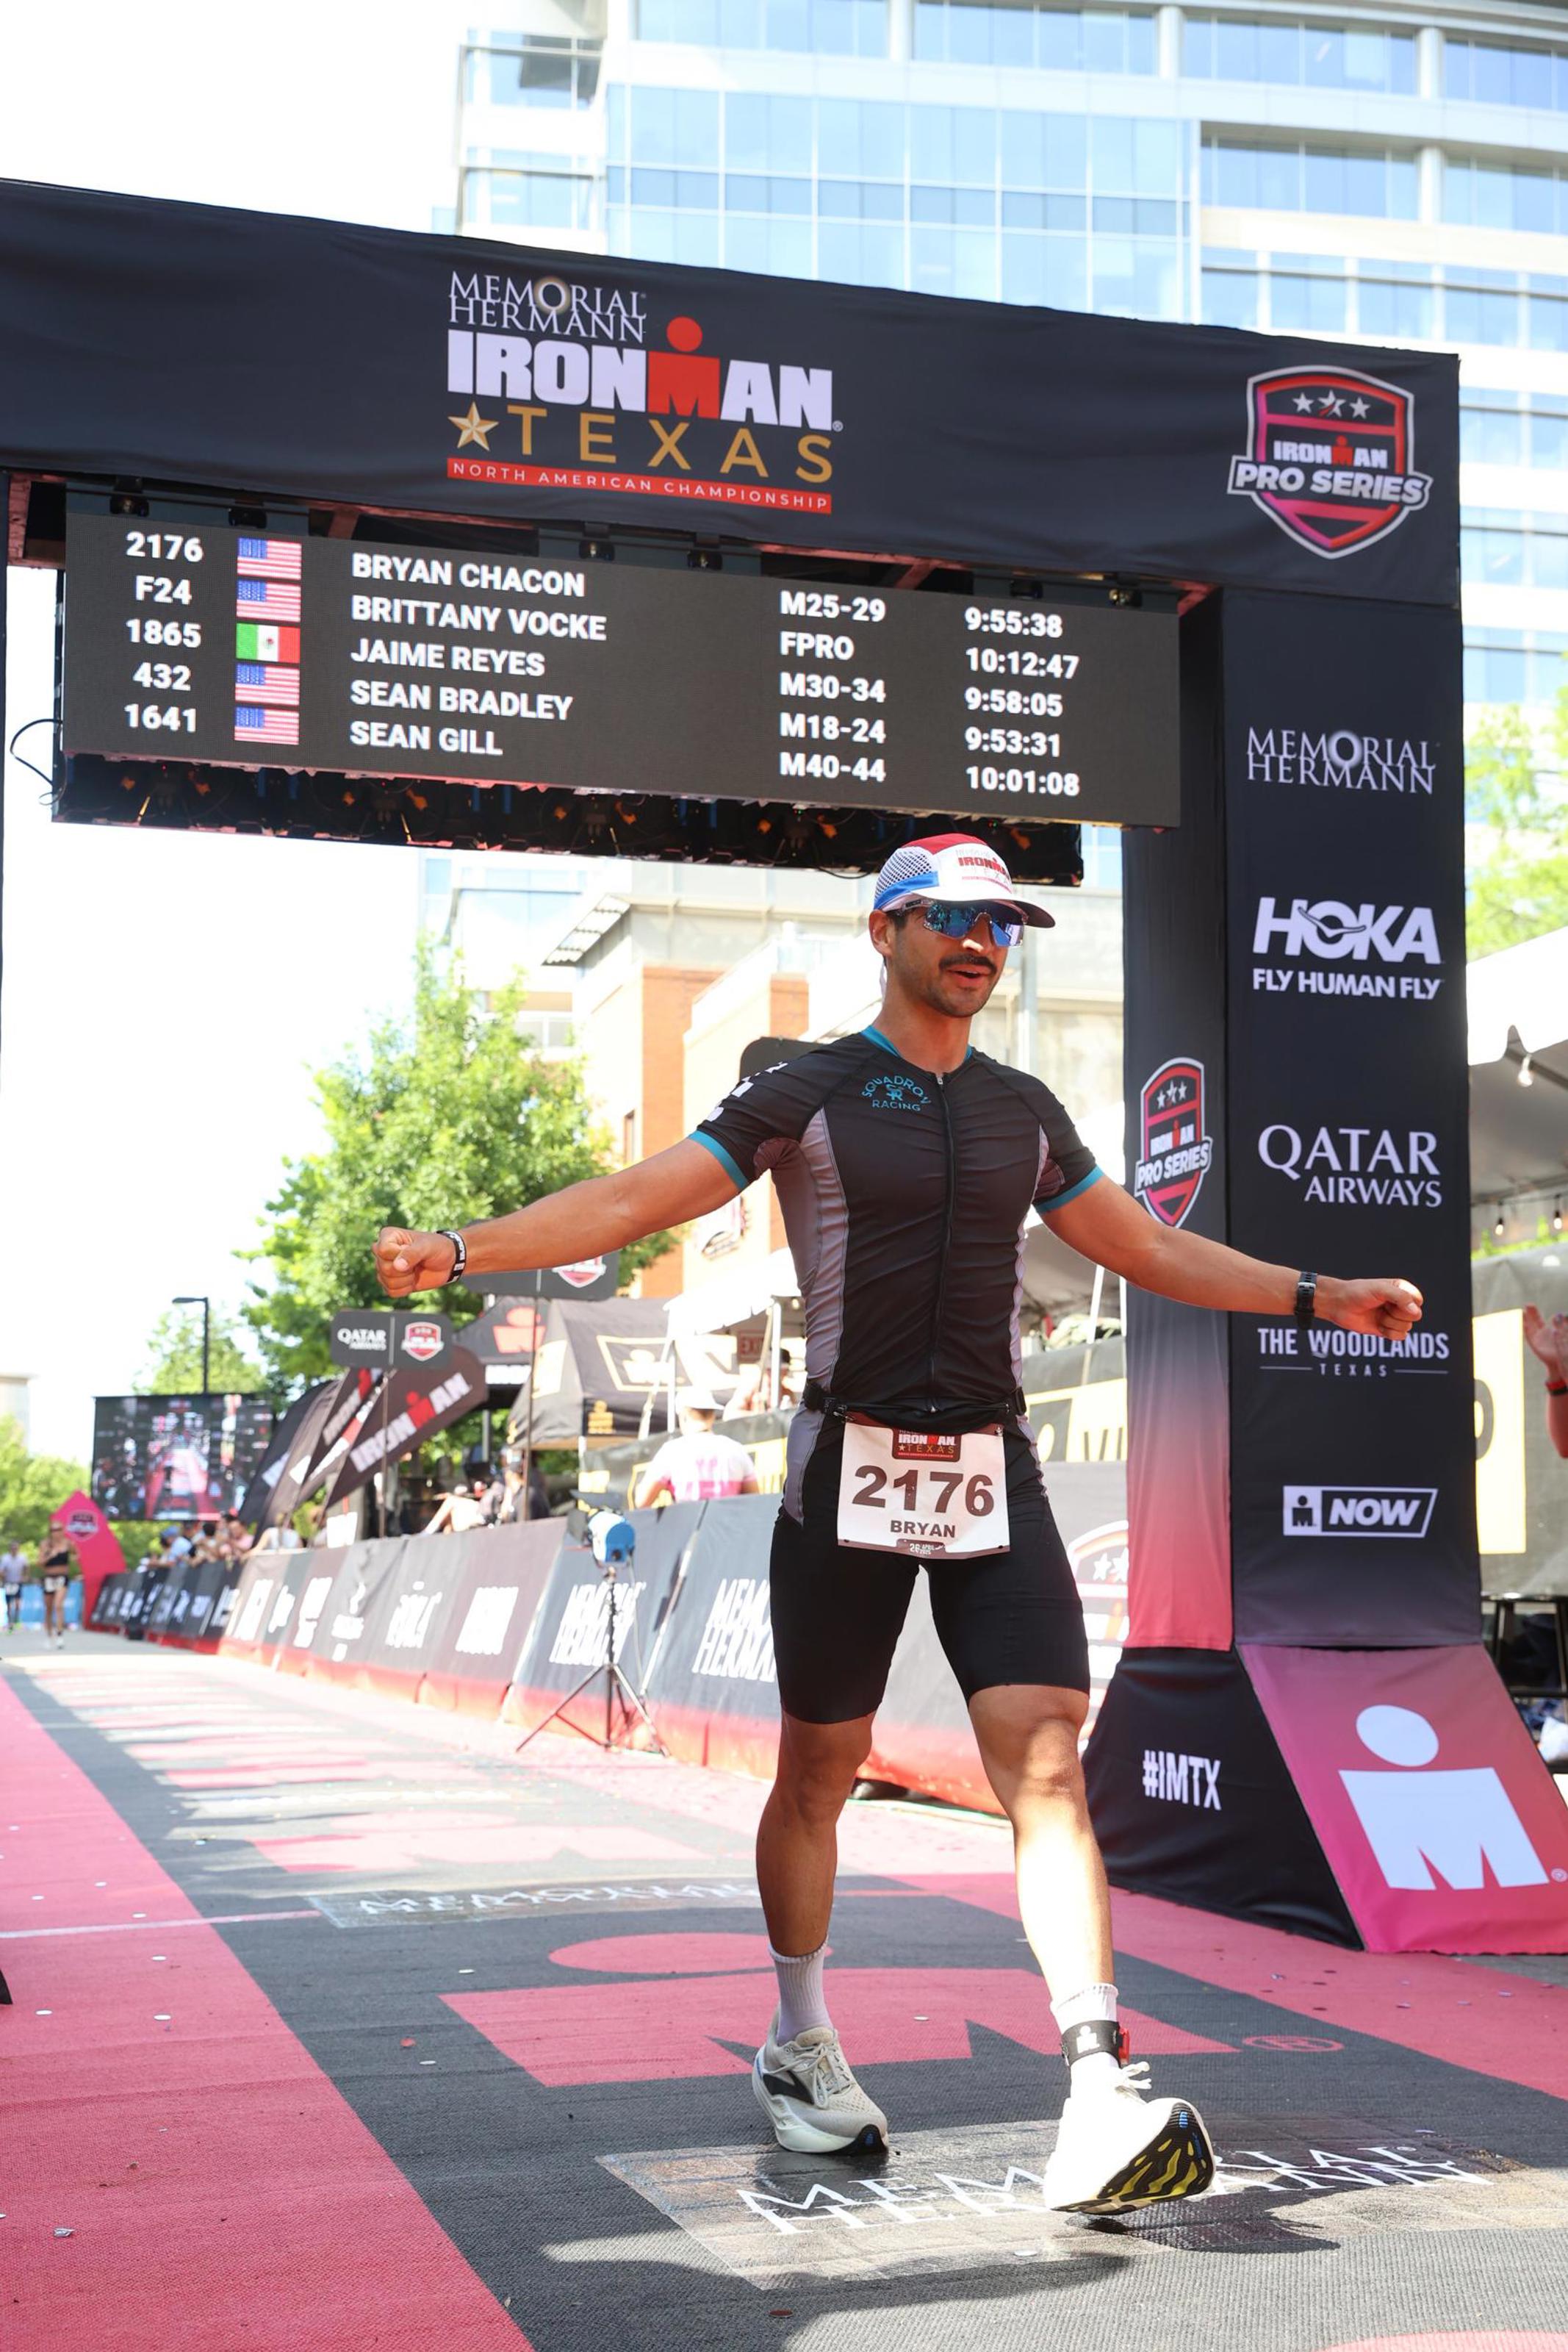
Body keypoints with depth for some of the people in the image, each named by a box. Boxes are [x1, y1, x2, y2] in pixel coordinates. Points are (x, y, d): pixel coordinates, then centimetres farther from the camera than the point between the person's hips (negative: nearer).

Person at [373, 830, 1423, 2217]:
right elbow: (632, 1201, -5)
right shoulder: (809, 1096, 1)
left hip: (996, 1476, 3)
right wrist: (457, 1248, -18)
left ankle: (1103, 2102, -17)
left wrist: (1319, 1296, 21)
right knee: (820, 1771, 7)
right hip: (851, 1471, -3)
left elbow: (1148, 1248, 24)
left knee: (1047, 1760, -11)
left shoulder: (1023, 1112, 15)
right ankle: (800, 2050, 28)